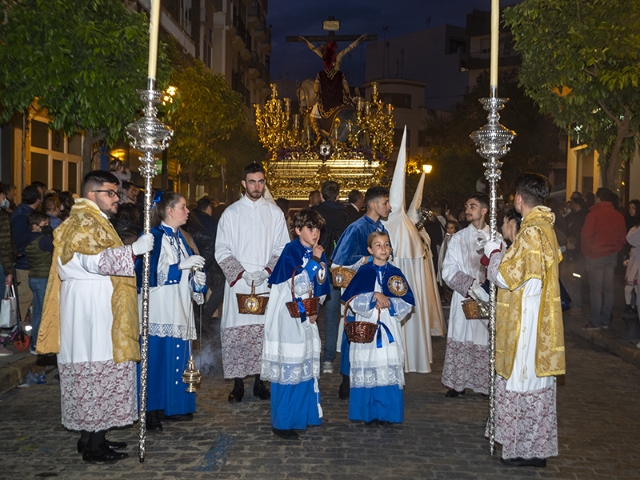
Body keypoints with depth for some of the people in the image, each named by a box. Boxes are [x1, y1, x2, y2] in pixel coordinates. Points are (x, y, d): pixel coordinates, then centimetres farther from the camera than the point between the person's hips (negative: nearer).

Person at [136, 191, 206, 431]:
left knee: (178, 356, 7)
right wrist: (182, 265, -19)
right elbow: (153, 271, -16)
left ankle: (175, 406, 16)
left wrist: (198, 278, 2)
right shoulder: (154, 236, -6)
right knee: (157, 356, -6)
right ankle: (152, 410, 0)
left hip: (180, 308, 7)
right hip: (159, 308, -7)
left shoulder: (181, 238, 16)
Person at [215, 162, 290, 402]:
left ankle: (260, 381, 8)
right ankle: (238, 384, 2)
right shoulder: (231, 213, 6)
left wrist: (266, 272, -9)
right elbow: (222, 251, 3)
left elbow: (282, 248, 6)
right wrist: (241, 273, -10)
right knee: (235, 332, -5)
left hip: (267, 283, 1)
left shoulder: (275, 213, 9)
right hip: (238, 283, -1)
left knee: (264, 332, 0)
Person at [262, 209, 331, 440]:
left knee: (307, 365, 12)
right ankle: (281, 422, 4)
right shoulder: (291, 251, -13)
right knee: (288, 367, -5)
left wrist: (314, 309, 0)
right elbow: (298, 285, -21)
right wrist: (315, 260, -19)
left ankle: (303, 414, 24)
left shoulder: (318, 254, 7)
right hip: (289, 316, -7)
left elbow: (321, 288, 13)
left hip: (308, 314, 7)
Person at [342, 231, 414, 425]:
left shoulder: (395, 273, 8)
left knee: (389, 369, -3)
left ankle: (386, 413, 7)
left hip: (389, 329, 2)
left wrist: (388, 303, -13)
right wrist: (374, 296, -17)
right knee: (367, 370, -2)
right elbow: (353, 301, -5)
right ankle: (368, 413, 9)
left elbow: (407, 304, 3)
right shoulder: (364, 273, 3)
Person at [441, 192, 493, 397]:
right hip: (464, 300, 0)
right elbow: (448, 271, -1)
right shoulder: (458, 239, 5)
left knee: (489, 341, 0)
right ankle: (458, 383, 9)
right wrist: (470, 285, -14)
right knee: (461, 340, 1)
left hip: (490, 301, 0)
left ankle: (489, 383, 10)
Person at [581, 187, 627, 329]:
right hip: (612, 256, 6)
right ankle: (606, 320, 15)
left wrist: (587, 252, 0)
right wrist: (615, 249, 17)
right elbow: (623, 238, 9)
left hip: (596, 257, -5)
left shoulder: (593, 214, -13)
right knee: (608, 289, 10)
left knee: (595, 289, -2)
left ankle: (595, 322, 0)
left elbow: (586, 236, -13)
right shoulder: (618, 216, 4)